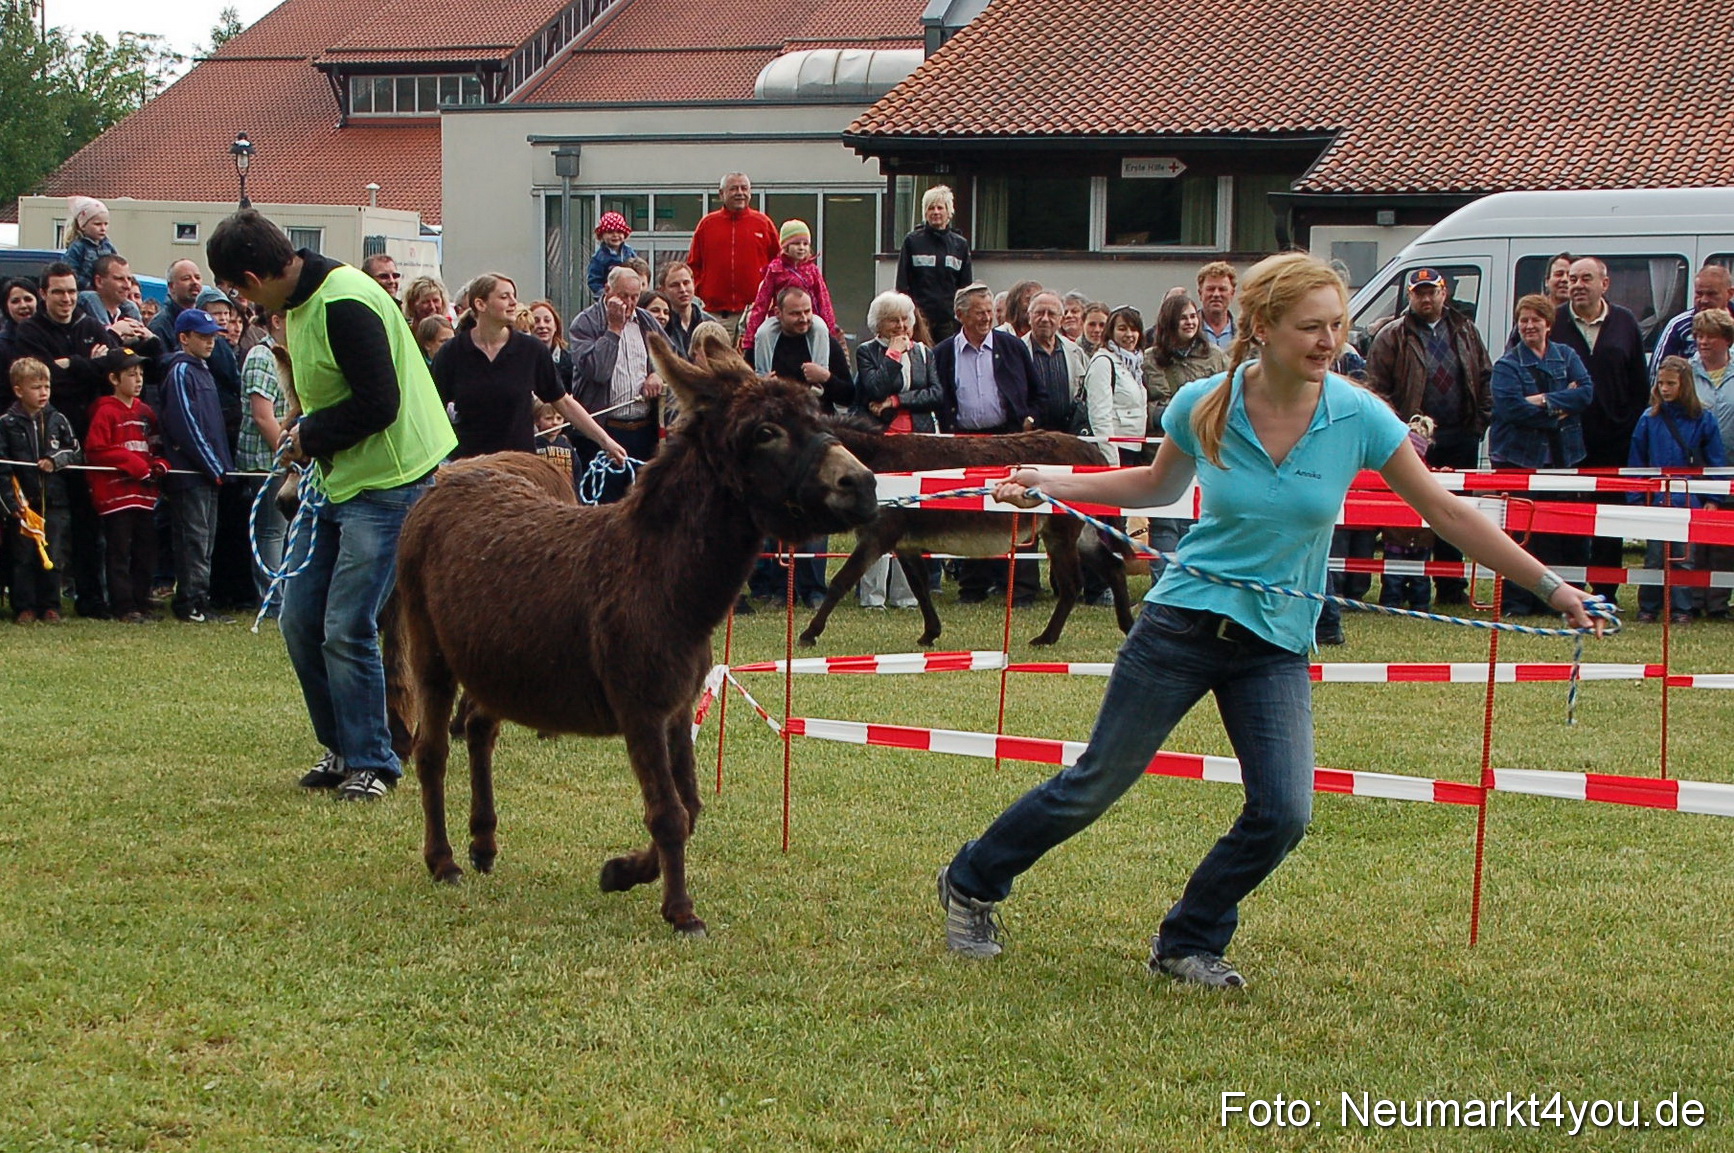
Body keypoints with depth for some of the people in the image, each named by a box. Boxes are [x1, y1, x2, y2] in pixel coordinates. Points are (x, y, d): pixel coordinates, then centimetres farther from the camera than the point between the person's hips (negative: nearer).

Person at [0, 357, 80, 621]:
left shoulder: (58, 420, 7)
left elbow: (75, 451, 12)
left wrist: (56, 461, -9)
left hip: (54, 500, 2)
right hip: (23, 502, -2)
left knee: (53, 557, 2)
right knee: (24, 557, 0)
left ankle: (50, 606, 11)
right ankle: (25, 607, 7)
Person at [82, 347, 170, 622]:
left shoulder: (145, 412, 15)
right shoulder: (105, 412, -6)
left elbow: (157, 446, 22)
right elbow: (95, 451, -14)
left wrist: (160, 465, -1)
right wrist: (134, 464, -16)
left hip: (145, 493, 7)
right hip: (117, 493, -7)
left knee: (145, 552, 8)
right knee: (119, 553, -4)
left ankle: (142, 604, 14)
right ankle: (123, 607, -2)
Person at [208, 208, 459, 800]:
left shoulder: (344, 304, -21)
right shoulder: (301, 302, 11)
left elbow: (379, 403, -23)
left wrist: (309, 437, -9)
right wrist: (309, 439, 4)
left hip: (388, 484, -10)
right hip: (338, 483, 10)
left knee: (347, 629, -9)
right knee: (300, 619, 9)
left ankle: (372, 763, 4)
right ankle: (341, 748, 23)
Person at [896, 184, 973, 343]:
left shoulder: (960, 245, 10)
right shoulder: (912, 241, 5)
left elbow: (967, 287, 13)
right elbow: (901, 284, 4)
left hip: (950, 319, 2)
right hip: (920, 316, -2)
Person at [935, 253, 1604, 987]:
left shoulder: (1358, 417, -10)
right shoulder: (1202, 406, -9)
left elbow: (1447, 514, -3)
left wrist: (1549, 586, -3)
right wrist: (1053, 485, 4)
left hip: (1278, 643, 1)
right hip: (1184, 622, -1)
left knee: (1282, 814, -11)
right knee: (1097, 783, 4)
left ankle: (1188, 944, 12)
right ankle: (970, 885, 27)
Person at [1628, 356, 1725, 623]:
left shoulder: (1703, 420, 0)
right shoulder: (1649, 420, 3)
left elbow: (1716, 463, 3)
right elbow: (1636, 463, 5)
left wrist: (1713, 500, -4)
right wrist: (1636, 499, -2)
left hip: (1689, 501, -1)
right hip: (1656, 499, 1)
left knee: (1683, 557, 3)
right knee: (1654, 556, 5)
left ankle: (1681, 608, 11)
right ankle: (1648, 606, 14)